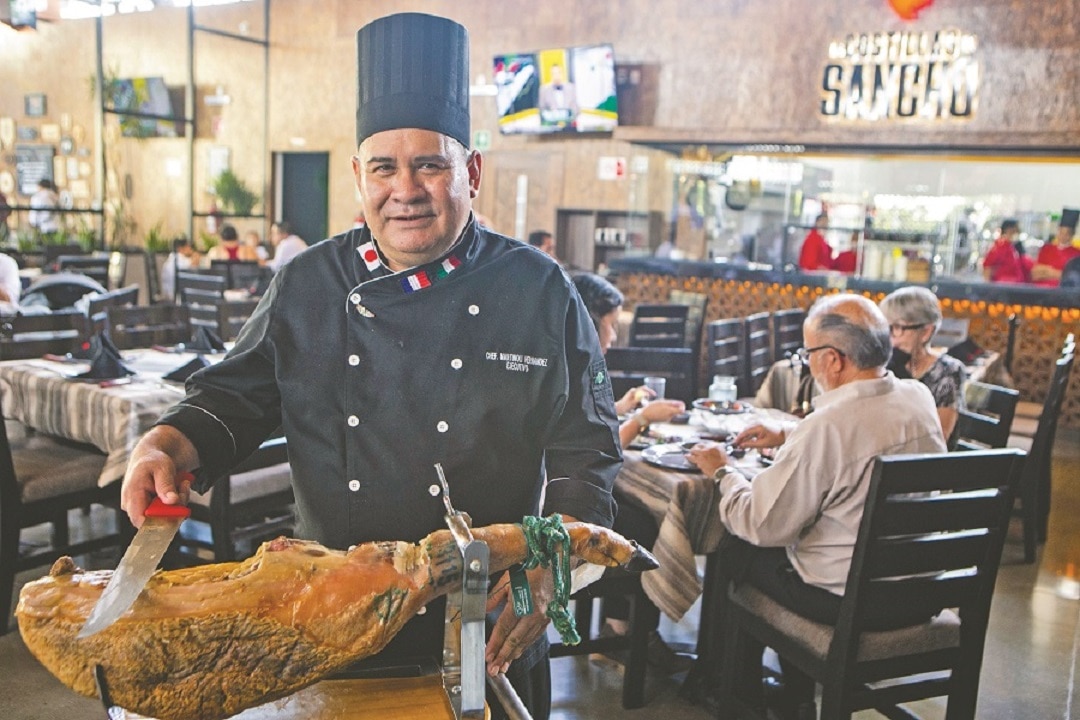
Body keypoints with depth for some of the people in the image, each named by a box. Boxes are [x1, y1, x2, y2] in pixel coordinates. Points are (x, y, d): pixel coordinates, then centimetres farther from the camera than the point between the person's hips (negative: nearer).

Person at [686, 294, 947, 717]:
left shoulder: (827, 425, -27)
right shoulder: (921, 400, -3)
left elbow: (759, 525, -19)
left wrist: (721, 471, -3)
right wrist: (787, 439, 19)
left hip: (847, 601, -7)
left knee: (735, 552, 12)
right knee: (791, 536, 27)